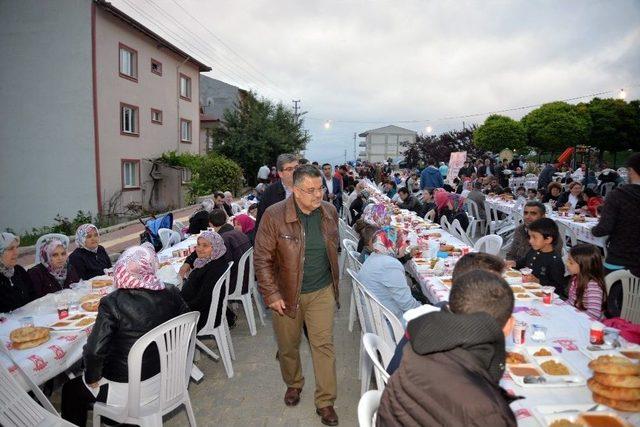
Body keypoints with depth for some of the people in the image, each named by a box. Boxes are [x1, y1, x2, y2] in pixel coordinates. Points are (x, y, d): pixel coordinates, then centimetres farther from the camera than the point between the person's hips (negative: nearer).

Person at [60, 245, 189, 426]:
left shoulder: (112, 303, -24)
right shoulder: (170, 293, -11)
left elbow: (94, 351, -27)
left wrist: (92, 379, -7)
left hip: (129, 389, -5)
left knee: (71, 390, 22)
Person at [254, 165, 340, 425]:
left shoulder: (329, 211, -4)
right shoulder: (274, 216, -18)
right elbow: (262, 258, -13)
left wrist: (334, 281, 16)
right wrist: (271, 295, -15)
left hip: (322, 292, 2)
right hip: (286, 293, -2)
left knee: (324, 345, 4)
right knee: (288, 346, 16)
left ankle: (325, 402, 20)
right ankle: (293, 384, 44)